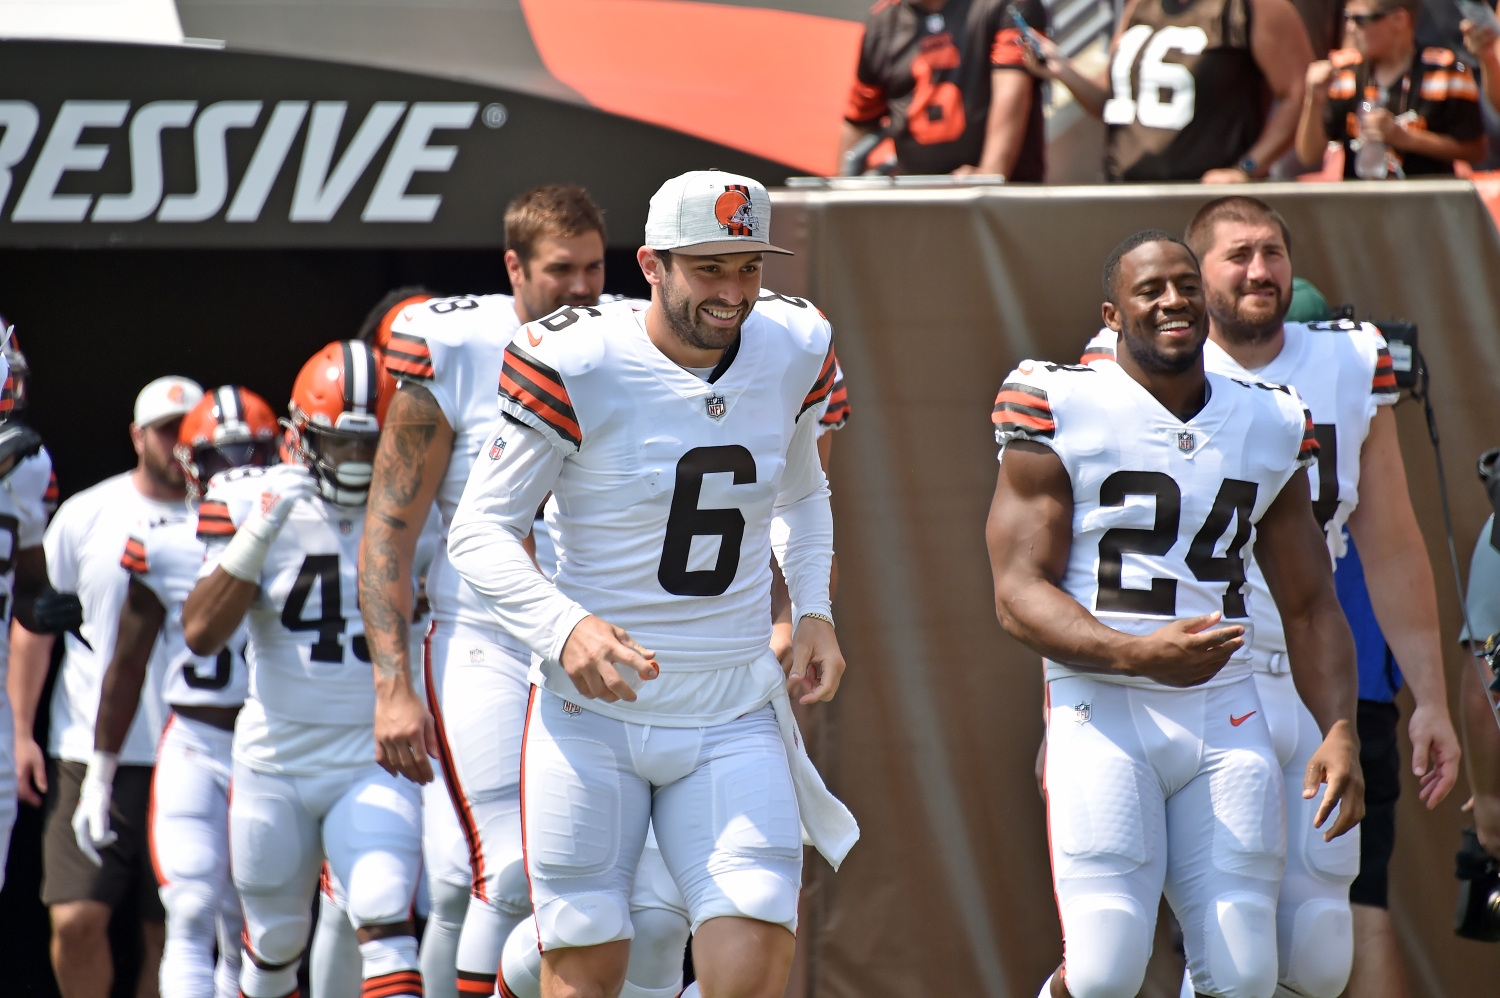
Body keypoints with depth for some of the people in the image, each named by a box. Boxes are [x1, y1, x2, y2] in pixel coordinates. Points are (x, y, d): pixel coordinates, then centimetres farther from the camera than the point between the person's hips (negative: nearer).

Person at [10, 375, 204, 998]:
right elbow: (34, 625, 10)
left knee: (170, 931, 1)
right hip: (91, 757, -1)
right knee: (76, 919, -11)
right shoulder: (86, 517, 4)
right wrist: (21, 731, 4)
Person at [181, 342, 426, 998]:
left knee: (385, 926, -20)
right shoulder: (254, 503, -5)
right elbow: (201, 634, -13)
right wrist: (256, 538, -23)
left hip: (374, 765, -1)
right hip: (275, 764, 1)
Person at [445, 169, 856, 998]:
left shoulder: (793, 351, 1)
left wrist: (813, 611, 6)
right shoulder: (577, 367, -14)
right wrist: (564, 627, -28)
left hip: (733, 720, 3)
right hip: (592, 713, -3)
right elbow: (480, 533, -11)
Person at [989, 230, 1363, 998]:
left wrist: (1338, 731, 2)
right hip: (1102, 712, -4)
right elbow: (1019, 595, -7)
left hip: (1225, 716, 4)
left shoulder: (1270, 425, 14)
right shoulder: (1060, 410, -2)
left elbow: (1310, 606, 18)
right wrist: (1139, 656, -23)